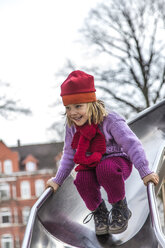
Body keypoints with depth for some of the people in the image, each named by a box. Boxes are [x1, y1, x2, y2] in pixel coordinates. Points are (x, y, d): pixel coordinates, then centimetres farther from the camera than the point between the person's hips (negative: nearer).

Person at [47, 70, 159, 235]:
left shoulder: (110, 120, -17)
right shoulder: (72, 127, 1)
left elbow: (131, 144, -19)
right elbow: (69, 154, 15)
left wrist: (145, 172, -28)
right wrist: (58, 180, 16)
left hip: (116, 161, -4)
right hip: (90, 165, 4)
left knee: (105, 169, -40)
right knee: (82, 180, -31)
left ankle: (120, 209, -14)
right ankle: (99, 212, -2)